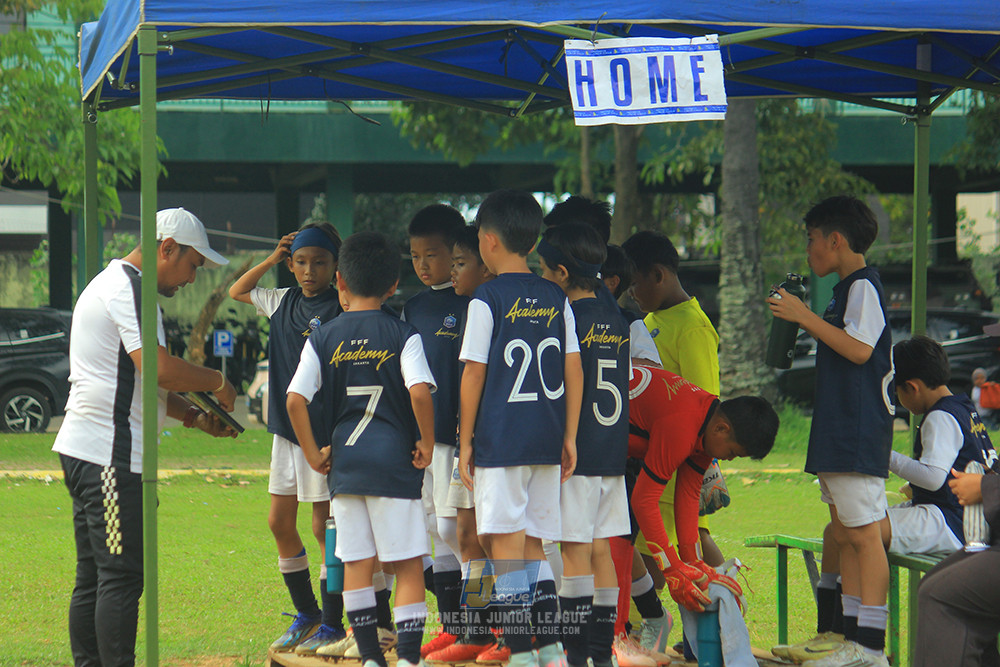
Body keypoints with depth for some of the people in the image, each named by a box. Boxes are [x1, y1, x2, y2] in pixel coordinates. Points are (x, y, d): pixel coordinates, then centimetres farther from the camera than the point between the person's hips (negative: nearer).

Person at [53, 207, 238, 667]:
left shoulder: (108, 284, 22)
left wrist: (194, 416, 18)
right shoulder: (129, 288, -12)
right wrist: (217, 383, -9)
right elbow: (159, 368, -24)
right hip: (111, 455, -11)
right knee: (121, 577, -10)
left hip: (84, 453, 11)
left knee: (93, 578, 11)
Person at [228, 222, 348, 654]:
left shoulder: (342, 310, -12)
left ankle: (331, 624, 6)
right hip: (286, 428, 7)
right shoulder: (283, 302, 9)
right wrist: (271, 260, 11)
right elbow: (238, 292, 26)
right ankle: (306, 615, 23)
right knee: (280, 523, 11)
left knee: (325, 528, -2)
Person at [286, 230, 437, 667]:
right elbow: (419, 393, -18)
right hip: (394, 460, -2)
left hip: (343, 462, 2)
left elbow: (295, 400, -7)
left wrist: (313, 455, 3)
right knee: (408, 565, 3)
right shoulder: (402, 336, -4)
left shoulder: (322, 339, 2)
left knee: (356, 565, 9)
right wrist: (426, 444, -5)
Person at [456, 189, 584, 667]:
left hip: (501, 441, -6)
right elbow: (574, 372, 7)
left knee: (506, 548, -4)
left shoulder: (488, 298, -7)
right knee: (533, 546, 13)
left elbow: (473, 374, -7)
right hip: (547, 441, 6)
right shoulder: (556, 299, 9)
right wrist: (569, 437, 12)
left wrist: (465, 442, -1)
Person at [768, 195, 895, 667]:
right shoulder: (845, 290, 20)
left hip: (860, 433, -11)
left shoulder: (864, 286, -10)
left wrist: (806, 317, -18)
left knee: (864, 534, -11)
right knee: (844, 535, 10)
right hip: (838, 433, 11)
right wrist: (805, 322, 20)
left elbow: (860, 349, -22)